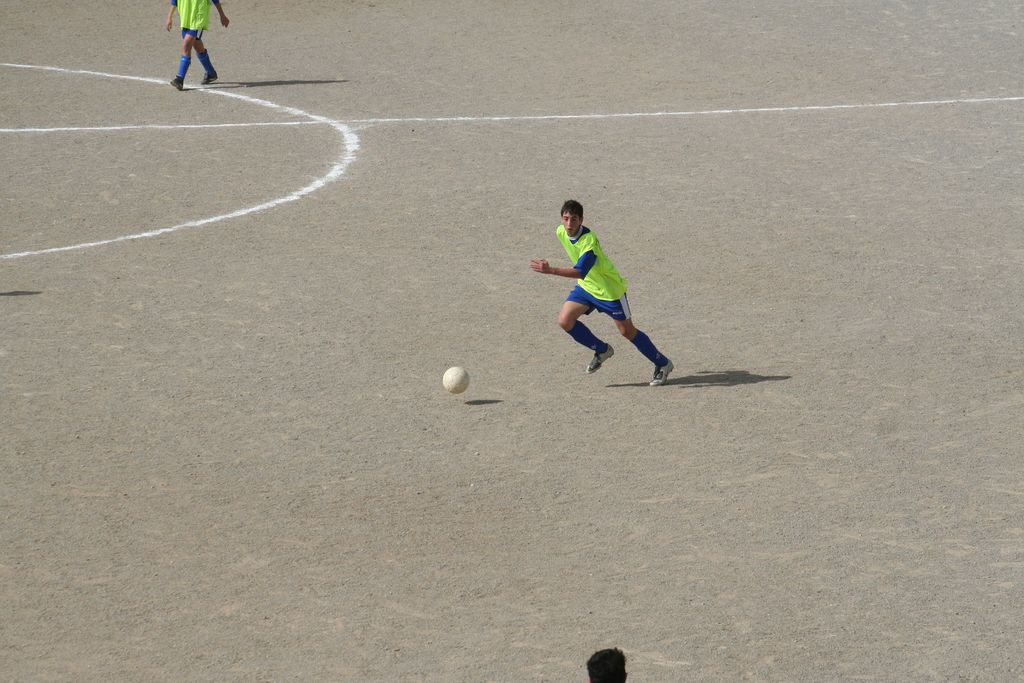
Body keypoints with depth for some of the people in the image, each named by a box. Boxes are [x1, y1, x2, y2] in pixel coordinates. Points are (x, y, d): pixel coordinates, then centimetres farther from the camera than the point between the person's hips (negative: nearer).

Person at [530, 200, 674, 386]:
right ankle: (602, 350, 13)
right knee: (565, 321, -9)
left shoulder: (589, 241, -33)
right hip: (586, 286, 7)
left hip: (609, 288, -7)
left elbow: (580, 272, -43)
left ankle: (662, 365, 18)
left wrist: (550, 271, -50)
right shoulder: (560, 232, -10)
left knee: (627, 331, 0)